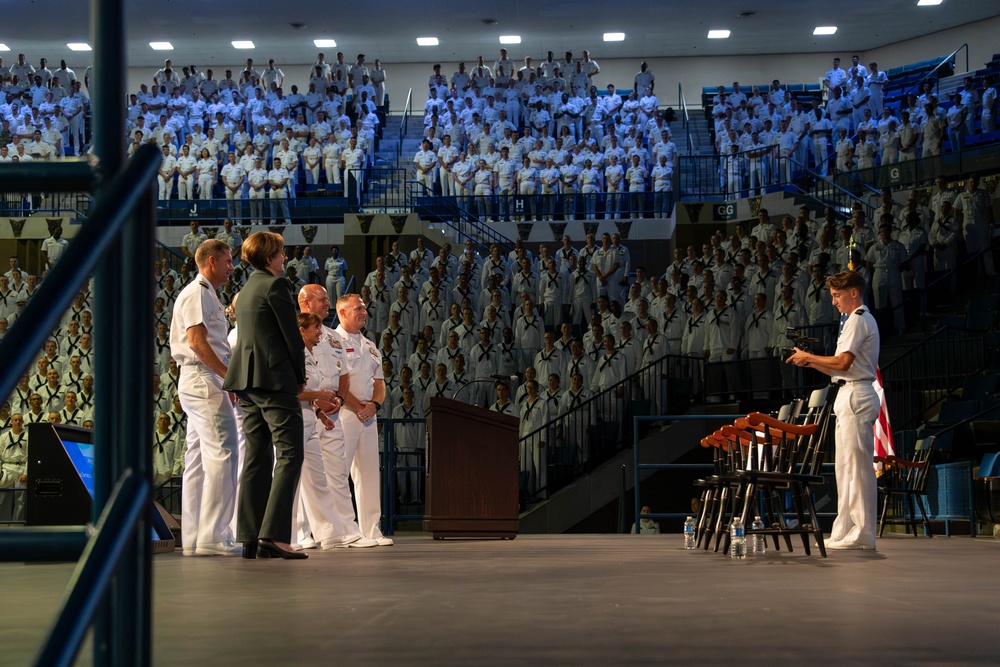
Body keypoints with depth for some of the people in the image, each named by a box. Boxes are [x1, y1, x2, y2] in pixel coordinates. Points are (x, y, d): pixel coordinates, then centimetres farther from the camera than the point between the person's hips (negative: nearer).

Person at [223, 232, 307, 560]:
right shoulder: (276, 285, -6)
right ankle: (273, 535, -19)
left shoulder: (246, 290, 21)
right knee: (290, 455, -10)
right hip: (275, 379, -9)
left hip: (247, 383, 9)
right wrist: (300, 376, 4)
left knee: (257, 458, 9)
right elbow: (292, 335, -9)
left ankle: (250, 539, 6)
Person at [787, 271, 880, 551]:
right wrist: (811, 362, 12)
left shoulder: (858, 320, -9)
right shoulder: (863, 320, 23)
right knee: (848, 467, 10)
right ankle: (845, 532, 13)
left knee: (855, 465, -10)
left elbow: (843, 362, -20)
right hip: (852, 396, 11)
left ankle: (861, 534, -9)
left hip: (855, 397, -11)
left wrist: (809, 357, -7)